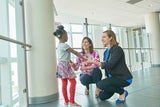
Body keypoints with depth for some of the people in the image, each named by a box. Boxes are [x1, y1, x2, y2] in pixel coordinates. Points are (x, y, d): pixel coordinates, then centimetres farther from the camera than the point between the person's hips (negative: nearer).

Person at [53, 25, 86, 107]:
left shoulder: (59, 45, 16)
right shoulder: (64, 45, -15)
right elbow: (74, 52, -12)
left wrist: (71, 62, 22)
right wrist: (83, 58, -4)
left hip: (61, 65, 10)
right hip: (65, 65, -10)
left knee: (64, 83, 11)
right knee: (73, 82, -7)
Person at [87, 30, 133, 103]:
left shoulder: (117, 49, -19)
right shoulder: (106, 52, 7)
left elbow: (109, 65, -29)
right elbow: (105, 66, 8)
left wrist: (93, 62, -29)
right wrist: (106, 78, 0)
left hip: (124, 78, -8)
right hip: (114, 77, 8)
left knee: (100, 84, -25)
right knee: (102, 96, 6)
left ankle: (122, 92, -3)